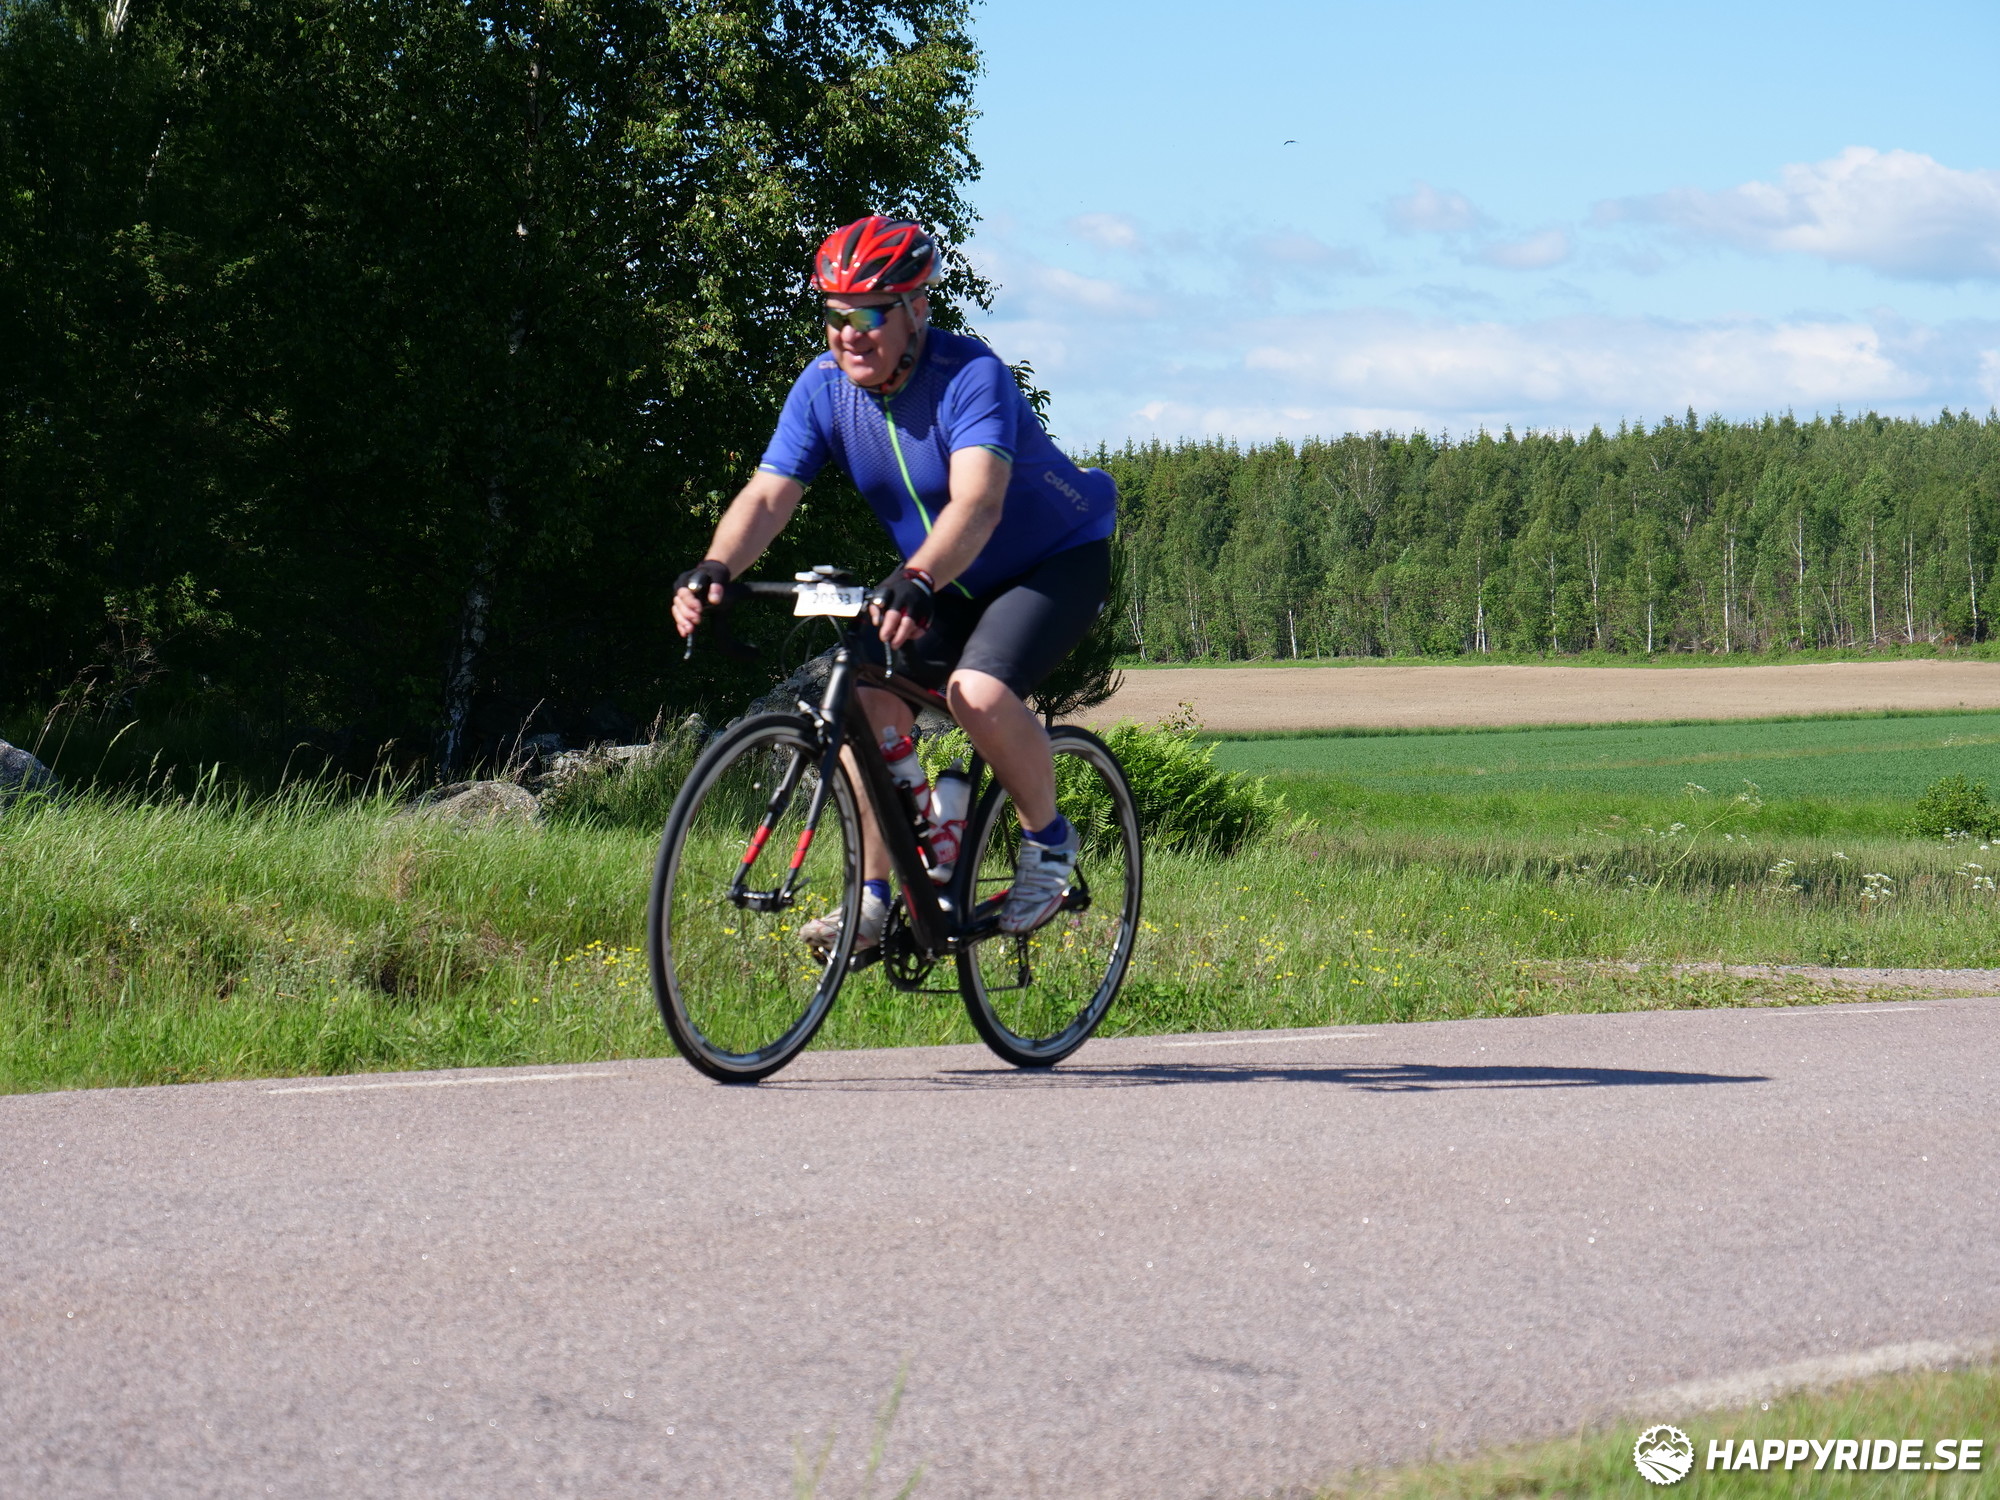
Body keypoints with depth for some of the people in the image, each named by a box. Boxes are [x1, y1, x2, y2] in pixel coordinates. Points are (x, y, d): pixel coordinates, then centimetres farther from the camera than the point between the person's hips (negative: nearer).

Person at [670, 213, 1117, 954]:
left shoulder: (972, 376, -29)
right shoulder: (824, 388, -11)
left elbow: (977, 504, -44)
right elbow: (768, 493, -20)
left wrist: (917, 582, -62)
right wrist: (715, 568, -41)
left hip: (1057, 560, -6)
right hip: (941, 583, 6)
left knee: (978, 692, -30)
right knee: (871, 698, -16)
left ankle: (1048, 840, -4)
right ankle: (872, 896, -5)